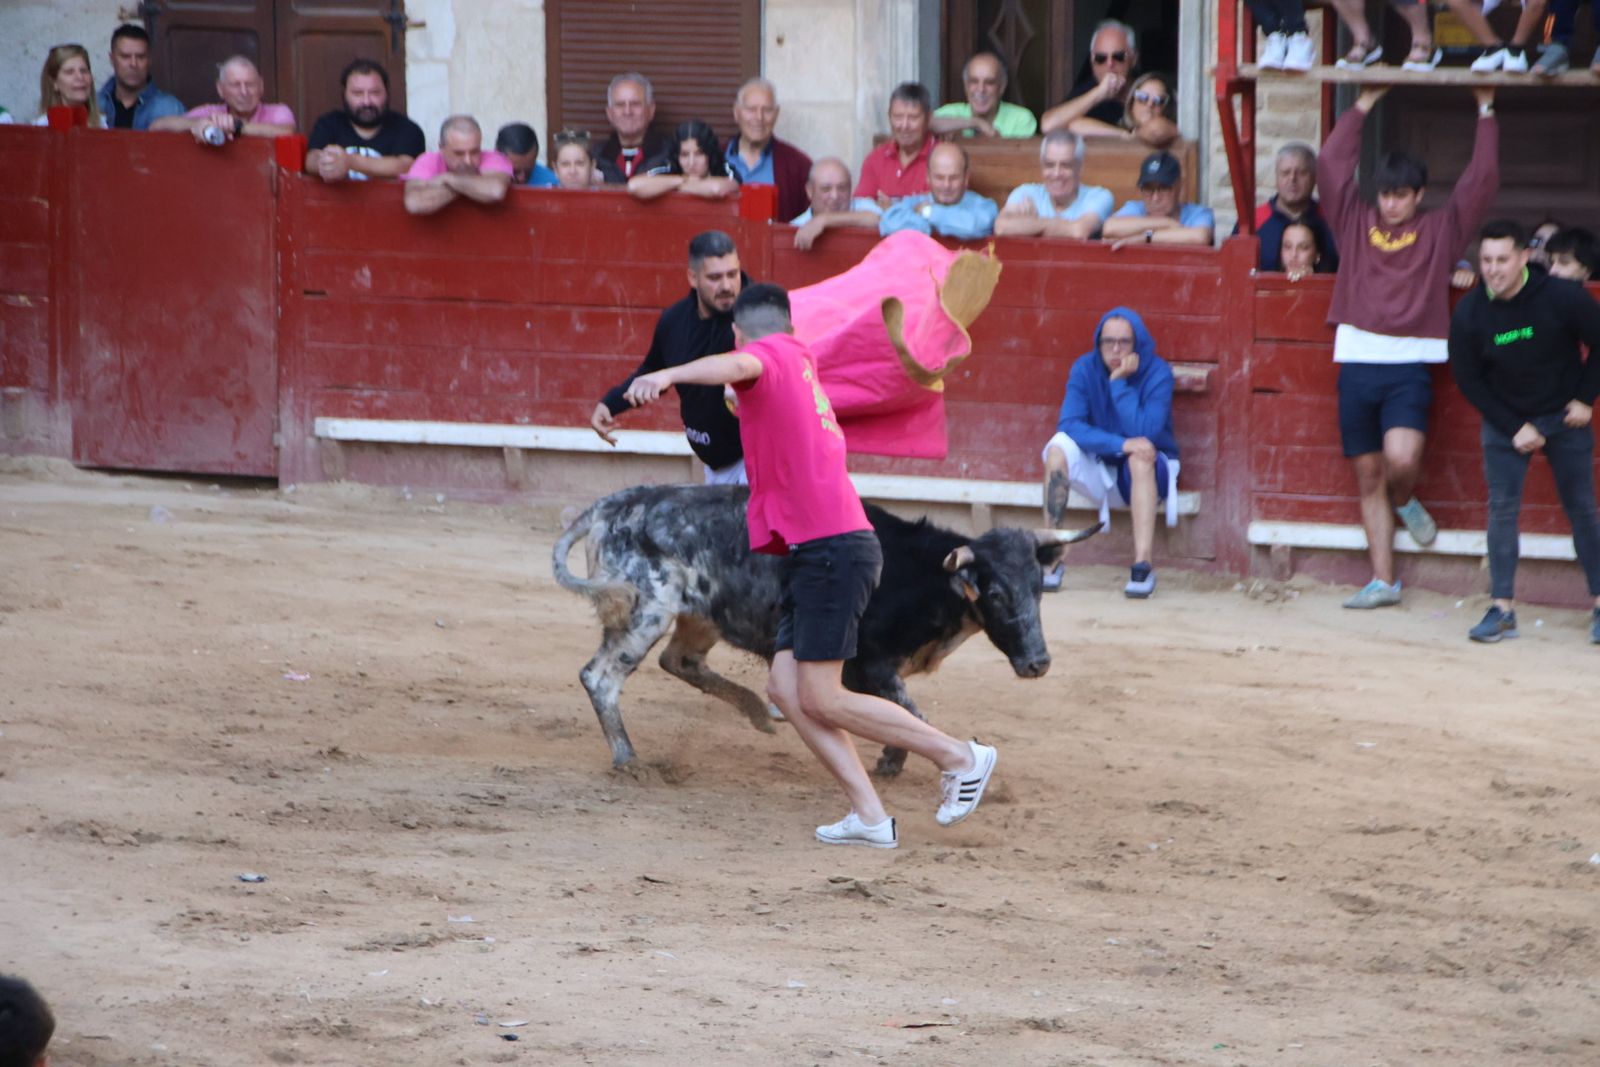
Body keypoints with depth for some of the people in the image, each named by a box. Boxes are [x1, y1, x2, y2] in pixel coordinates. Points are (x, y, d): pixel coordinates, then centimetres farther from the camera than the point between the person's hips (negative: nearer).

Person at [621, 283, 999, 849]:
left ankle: (961, 757, 2)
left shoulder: (773, 354, -4)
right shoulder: (802, 362, 24)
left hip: (832, 548, -10)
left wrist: (668, 376, -47)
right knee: (786, 687, 4)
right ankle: (869, 816, -1)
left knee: (821, 698, -8)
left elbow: (737, 365, -29)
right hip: (814, 552, 10)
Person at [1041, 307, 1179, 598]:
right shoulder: (1086, 368, -9)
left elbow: (1144, 432, -27)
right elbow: (1069, 424, -22)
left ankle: (1142, 566, -42)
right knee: (1059, 446, -25)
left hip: (1145, 473, -2)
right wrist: (1120, 444, -34)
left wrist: (1119, 382, -28)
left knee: (1140, 457, -35)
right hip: (1100, 473, 2)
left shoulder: (1157, 373, -16)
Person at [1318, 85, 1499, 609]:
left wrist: (1486, 112, 10)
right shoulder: (1356, 223, 13)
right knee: (1368, 475, 5)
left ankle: (1405, 501, 12)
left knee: (1402, 458, -24)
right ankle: (1383, 580, 11)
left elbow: (1481, 180, 5)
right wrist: (1363, 105, 16)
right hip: (1358, 365, 3)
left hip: (1409, 368, -3)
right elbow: (1333, 165, 12)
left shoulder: (1440, 231, 8)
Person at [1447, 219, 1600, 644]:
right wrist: (1514, 428, -8)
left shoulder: (1563, 298, -19)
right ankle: (1502, 609, -6)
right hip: (1505, 420, 1)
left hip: (1565, 417, -1)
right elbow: (1468, 378, -4)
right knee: (1502, 508, -7)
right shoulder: (1469, 313, -14)